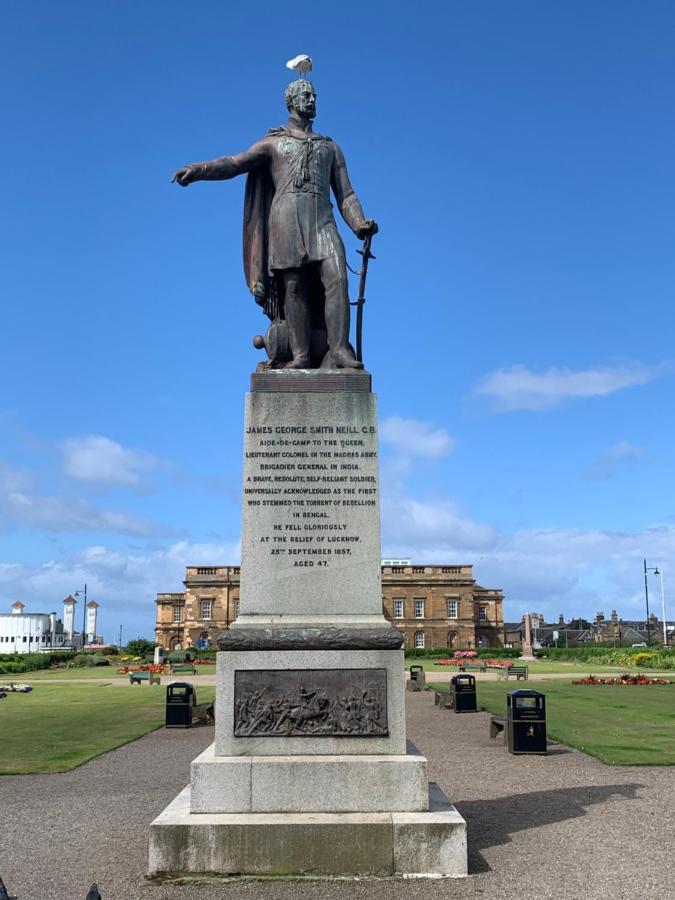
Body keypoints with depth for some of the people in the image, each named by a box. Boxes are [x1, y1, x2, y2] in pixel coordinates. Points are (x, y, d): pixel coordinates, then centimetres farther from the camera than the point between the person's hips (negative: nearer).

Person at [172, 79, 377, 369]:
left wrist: (360, 224, 0)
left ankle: (338, 351, -23)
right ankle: (300, 355, -10)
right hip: (286, 218, -1)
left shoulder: (331, 147, 27)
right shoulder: (273, 142, 19)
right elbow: (236, 162, 4)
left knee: (337, 278, -19)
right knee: (293, 287, -8)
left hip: (322, 221, 2)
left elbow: (346, 194, 20)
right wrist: (197, 169, -14)